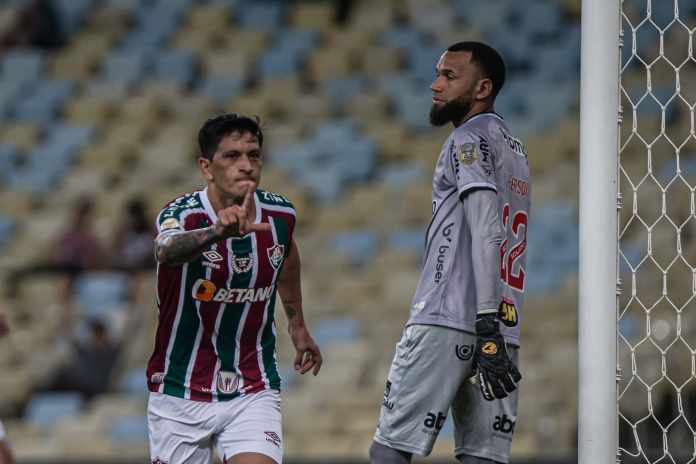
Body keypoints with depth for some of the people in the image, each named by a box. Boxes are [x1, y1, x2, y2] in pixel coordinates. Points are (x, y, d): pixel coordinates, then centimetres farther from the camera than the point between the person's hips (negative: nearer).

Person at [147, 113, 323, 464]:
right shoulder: (181, 214, -20)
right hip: (180, 394, -2)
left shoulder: (280, 215, -6)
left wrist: (298, 324, 30)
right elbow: (168, 250, -45)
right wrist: (216, 232, -66)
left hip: (253, 392, 2)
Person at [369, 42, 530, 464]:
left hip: (446, 322, -8)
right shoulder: (514, 148, 23)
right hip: (505, 329, 8)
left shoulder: (470, 140, -5)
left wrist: (487, 325, -24)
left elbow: (486, 234, -16)